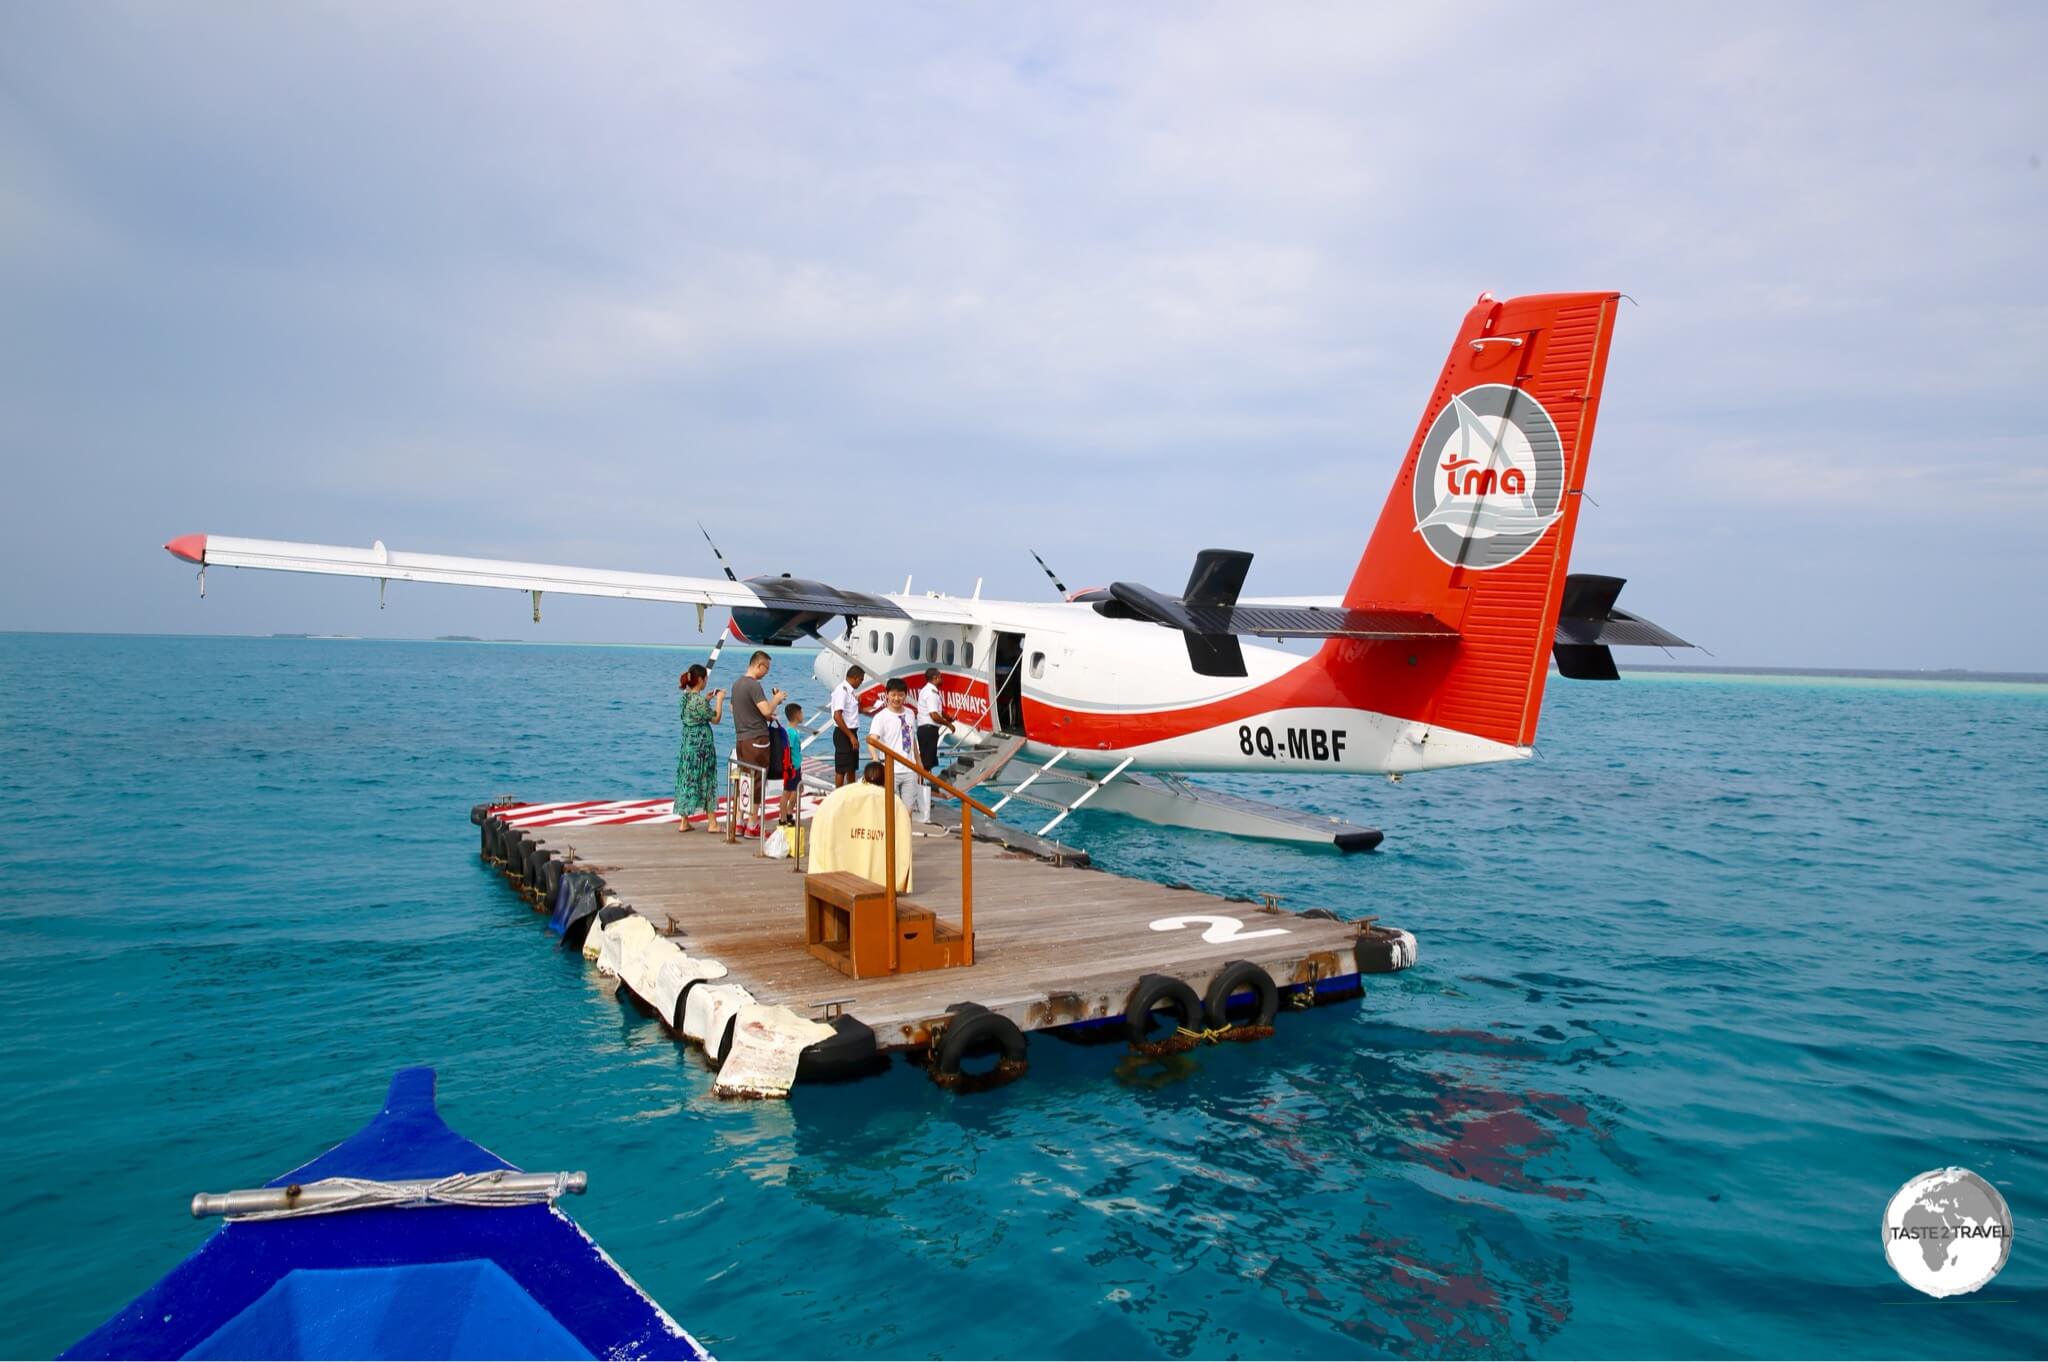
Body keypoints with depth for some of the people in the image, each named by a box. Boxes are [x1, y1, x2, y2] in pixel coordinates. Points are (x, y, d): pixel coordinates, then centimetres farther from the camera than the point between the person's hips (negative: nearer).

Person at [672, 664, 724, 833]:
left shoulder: (686, 697, 5)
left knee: (687, 780, 10)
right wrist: (719, 700, -2)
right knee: (706, 781, 2)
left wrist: (706, 700, 16)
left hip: (688, 742, 7)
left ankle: (683, 822, 12)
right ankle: (712, 822, 9)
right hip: (702, 744, -7)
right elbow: (715, 719, -10)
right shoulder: (699, 700, -19)